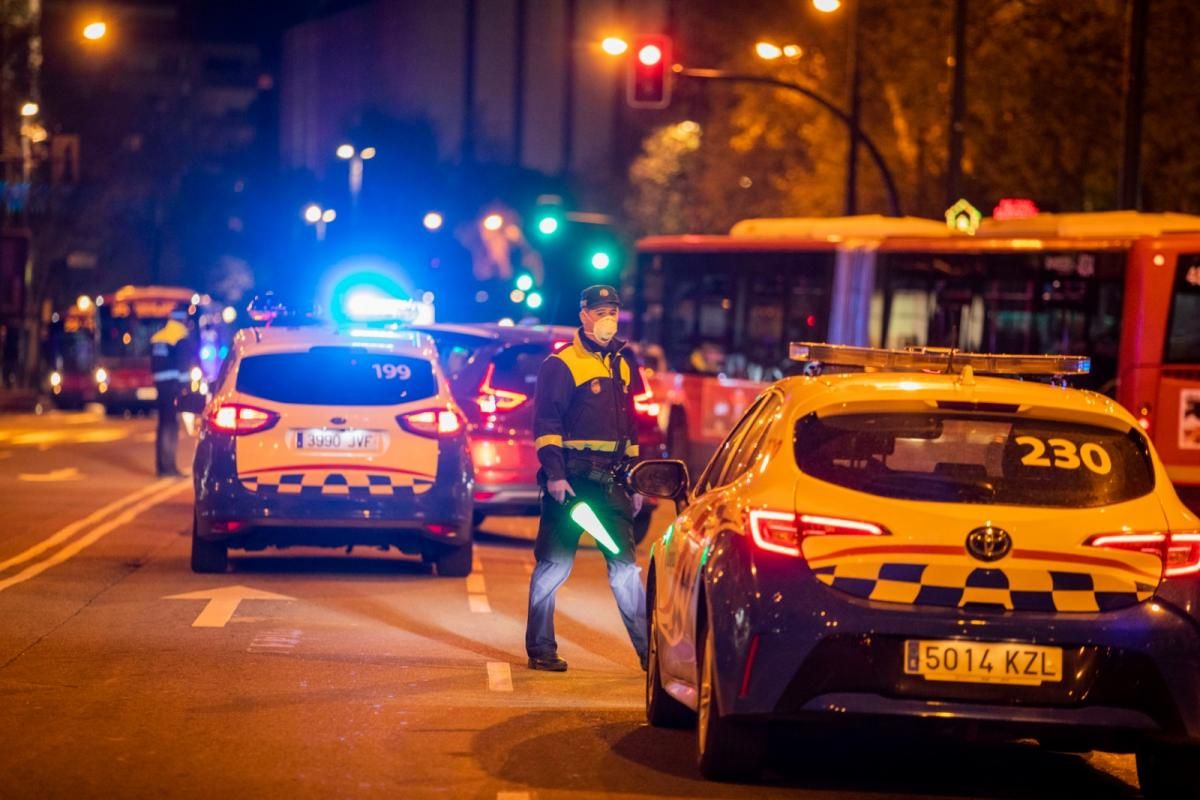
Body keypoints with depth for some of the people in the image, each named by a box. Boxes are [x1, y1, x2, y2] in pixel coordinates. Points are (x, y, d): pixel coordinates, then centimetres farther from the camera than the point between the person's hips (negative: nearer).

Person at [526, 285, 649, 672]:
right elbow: (546, 423, -9)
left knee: (626, 564, 6)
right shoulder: (561, 364, -4)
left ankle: (649, 649, 8)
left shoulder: (622, 364, 16)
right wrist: (554, 473, -19)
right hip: (571, 479, -6)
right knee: (554, 563, 0)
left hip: (610, 480, 6)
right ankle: (540, 649, 6)